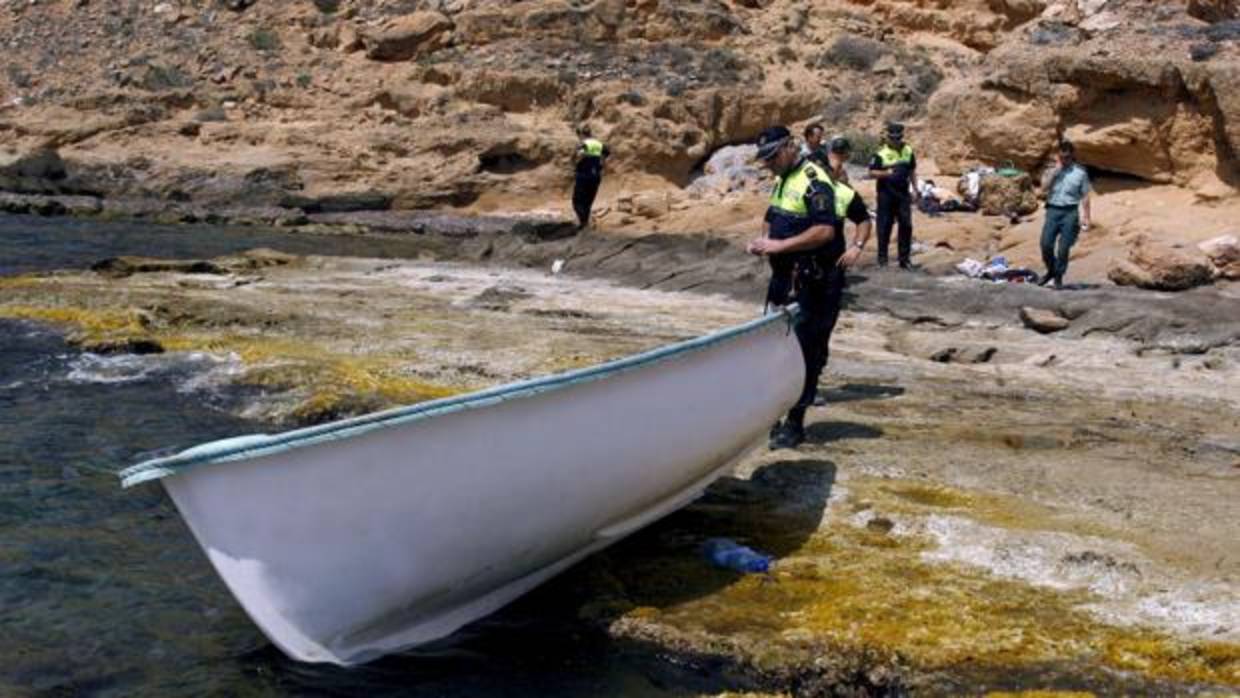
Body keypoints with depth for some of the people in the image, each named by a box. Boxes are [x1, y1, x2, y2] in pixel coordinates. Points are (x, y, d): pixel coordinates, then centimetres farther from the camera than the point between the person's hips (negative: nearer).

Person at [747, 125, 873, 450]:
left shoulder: (814, 182, -15)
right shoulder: (782, 181, 15)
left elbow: (825, 230, -26)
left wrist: (780, 245, -25)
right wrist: (763, 241, 5)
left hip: (812, 286, -9)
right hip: (784, 280, 9)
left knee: (805, 353, -2)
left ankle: (795, 424, 4)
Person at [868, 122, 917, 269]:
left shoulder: (908, 151, 6)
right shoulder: (881, 153, -8)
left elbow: (912, 171, 15)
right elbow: (872, 172, -7)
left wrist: (914, 189, 12)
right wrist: (885, 173, -23)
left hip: (903, 194, 4)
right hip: (886, 195, -4)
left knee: (906, 225, 3)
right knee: (885, 225, 2)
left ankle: (905, 258, 11)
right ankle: (882, 257, 13)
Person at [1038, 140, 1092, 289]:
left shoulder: (1080, 172, 5)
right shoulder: (1052, 170, 13)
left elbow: (1085, 197, 5)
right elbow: (1044, 188, -3)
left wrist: (1086, 218, 0)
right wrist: (1056, 170, -6)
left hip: (1071, 212, -2)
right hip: (1053, 210, 2)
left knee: (1063, 247, -5)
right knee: (1046, 243, -7)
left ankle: (1058, 277, 7)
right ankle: (1050, 271, 15)